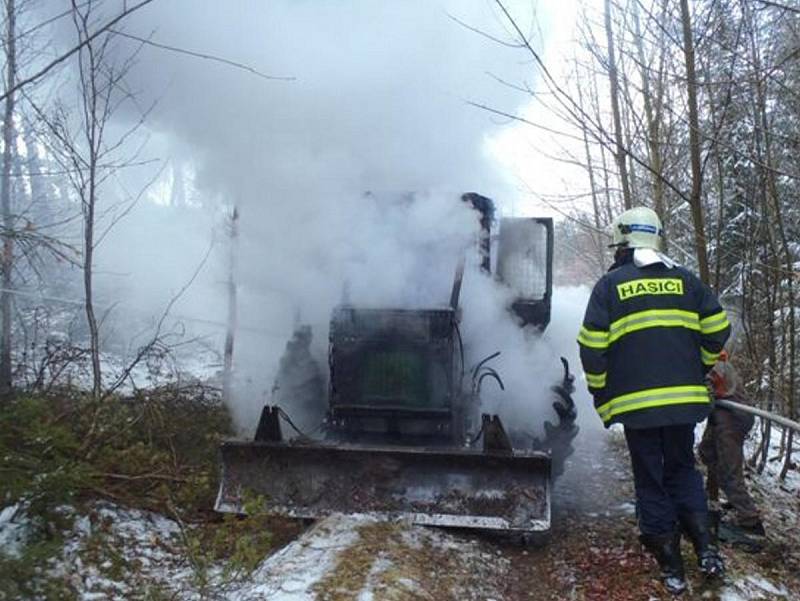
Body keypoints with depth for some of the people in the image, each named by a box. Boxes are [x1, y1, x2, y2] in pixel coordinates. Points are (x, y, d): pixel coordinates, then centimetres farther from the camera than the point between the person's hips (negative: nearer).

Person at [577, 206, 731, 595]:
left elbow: (592, 344, -6)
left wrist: (600, 392, 6)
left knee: (651, 481, 9)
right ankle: (705, 549, 10)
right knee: (683, 469, 21)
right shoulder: (684, 280, 7)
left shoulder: (610, 284, -2)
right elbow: (717, 328, 5)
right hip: (685, 398, 3)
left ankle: (671, 568, 14)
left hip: (636, 402, -3)